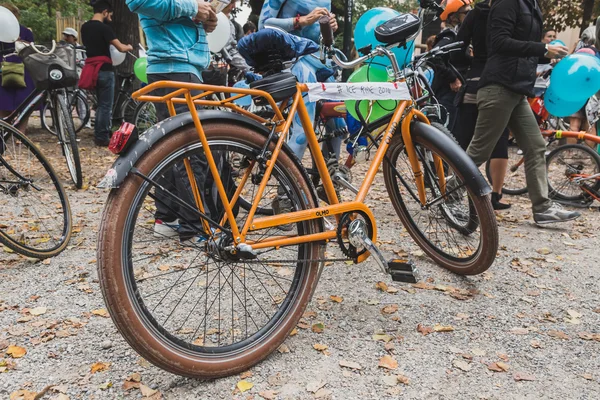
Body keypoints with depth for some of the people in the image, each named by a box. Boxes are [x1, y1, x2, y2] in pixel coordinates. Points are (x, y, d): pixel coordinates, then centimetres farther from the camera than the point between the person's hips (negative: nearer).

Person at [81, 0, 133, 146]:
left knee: (101, 104, 17)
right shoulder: (104, 28, -13)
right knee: (106, 105, -2)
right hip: (104, 70, -8)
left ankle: (98, 134, 20)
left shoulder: (84, 27, 12)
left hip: (92, 69, 8)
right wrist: (129, 47, 5)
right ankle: (102, 137, 0)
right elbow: (121, 48, -16)